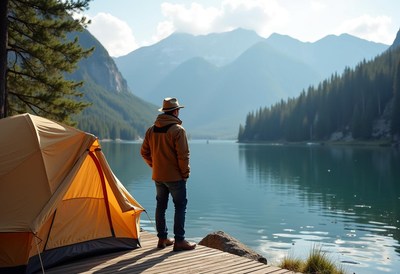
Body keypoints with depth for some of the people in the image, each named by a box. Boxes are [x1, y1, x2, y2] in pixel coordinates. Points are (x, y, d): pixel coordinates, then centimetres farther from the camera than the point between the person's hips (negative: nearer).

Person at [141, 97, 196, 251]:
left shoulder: (151, 130, 6)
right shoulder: (178, 130, -14)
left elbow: (144, 153, 10)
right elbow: (183, 155, -17)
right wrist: (185, 174, -6)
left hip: (158, 176, 7)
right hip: (175, 176, -6)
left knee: (161, 205, 15)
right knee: (180, 206, 2)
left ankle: (162, 238, 23)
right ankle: (179, 241, 2)